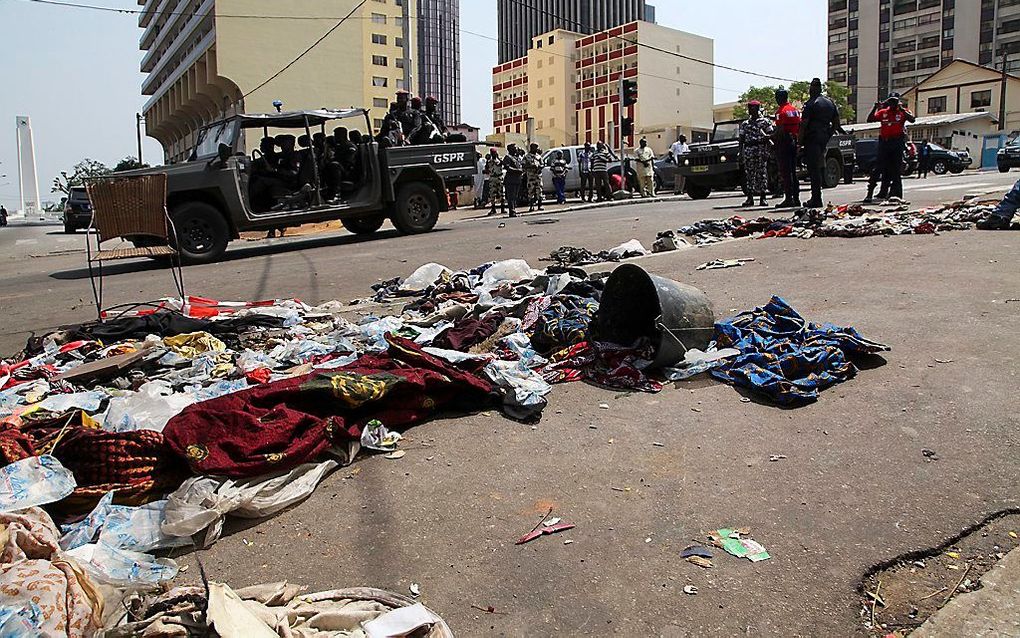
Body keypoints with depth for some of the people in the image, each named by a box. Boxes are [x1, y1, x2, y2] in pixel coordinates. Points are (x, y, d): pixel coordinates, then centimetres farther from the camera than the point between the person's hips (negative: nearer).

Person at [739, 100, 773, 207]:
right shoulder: (745, 123, 16)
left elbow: (771, 134, 4)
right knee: (749, 173, 0)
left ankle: (763, 198, -3)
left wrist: (766, 136, -17)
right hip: (748, 150, 3)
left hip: (761, 149, -3)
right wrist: (741, 151, 5)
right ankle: (750, 198, 3)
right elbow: (741, 138, 15)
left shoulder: (765, 121, 8)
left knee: (762, 173, -4)